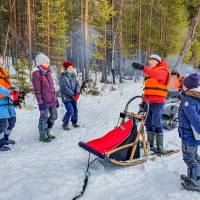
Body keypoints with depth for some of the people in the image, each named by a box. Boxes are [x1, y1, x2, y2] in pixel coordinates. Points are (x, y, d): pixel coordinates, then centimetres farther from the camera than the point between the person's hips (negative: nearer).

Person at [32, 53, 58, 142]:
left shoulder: (47, 73, 16)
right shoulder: (37, 73, -9)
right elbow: (37, 90, -14)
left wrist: (55, 98, 19)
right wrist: (40, 102, -18)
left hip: (52, 100, 9)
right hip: (45, 101, -8)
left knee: (54, 116, 15)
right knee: (44, 117, 1)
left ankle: (47, 132, 32)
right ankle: (42, 135, 17)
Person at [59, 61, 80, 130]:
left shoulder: (73, 76, 7)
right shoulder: (62, 77, -12)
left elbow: (77, 84, 4)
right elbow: (64, 88, -20)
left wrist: (77, 93, -15)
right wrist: (73, 95, -20)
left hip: (74, 97, 7)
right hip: (66, 98, -6)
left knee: (75, 110, 13)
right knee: (70, 111, -14)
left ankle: (74, 122, 35)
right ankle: (65, 124, 6)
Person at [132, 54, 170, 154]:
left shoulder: (162, 71, -4)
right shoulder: (149, 72, 19)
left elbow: (156, 74, -31)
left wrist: (143, 68, -40)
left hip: (158, 102, -8)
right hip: (148, 102, 8)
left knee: (156, 124, -9)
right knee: (148, 123, 11)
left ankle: (160, 147, -1)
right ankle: (150, 144, 22)